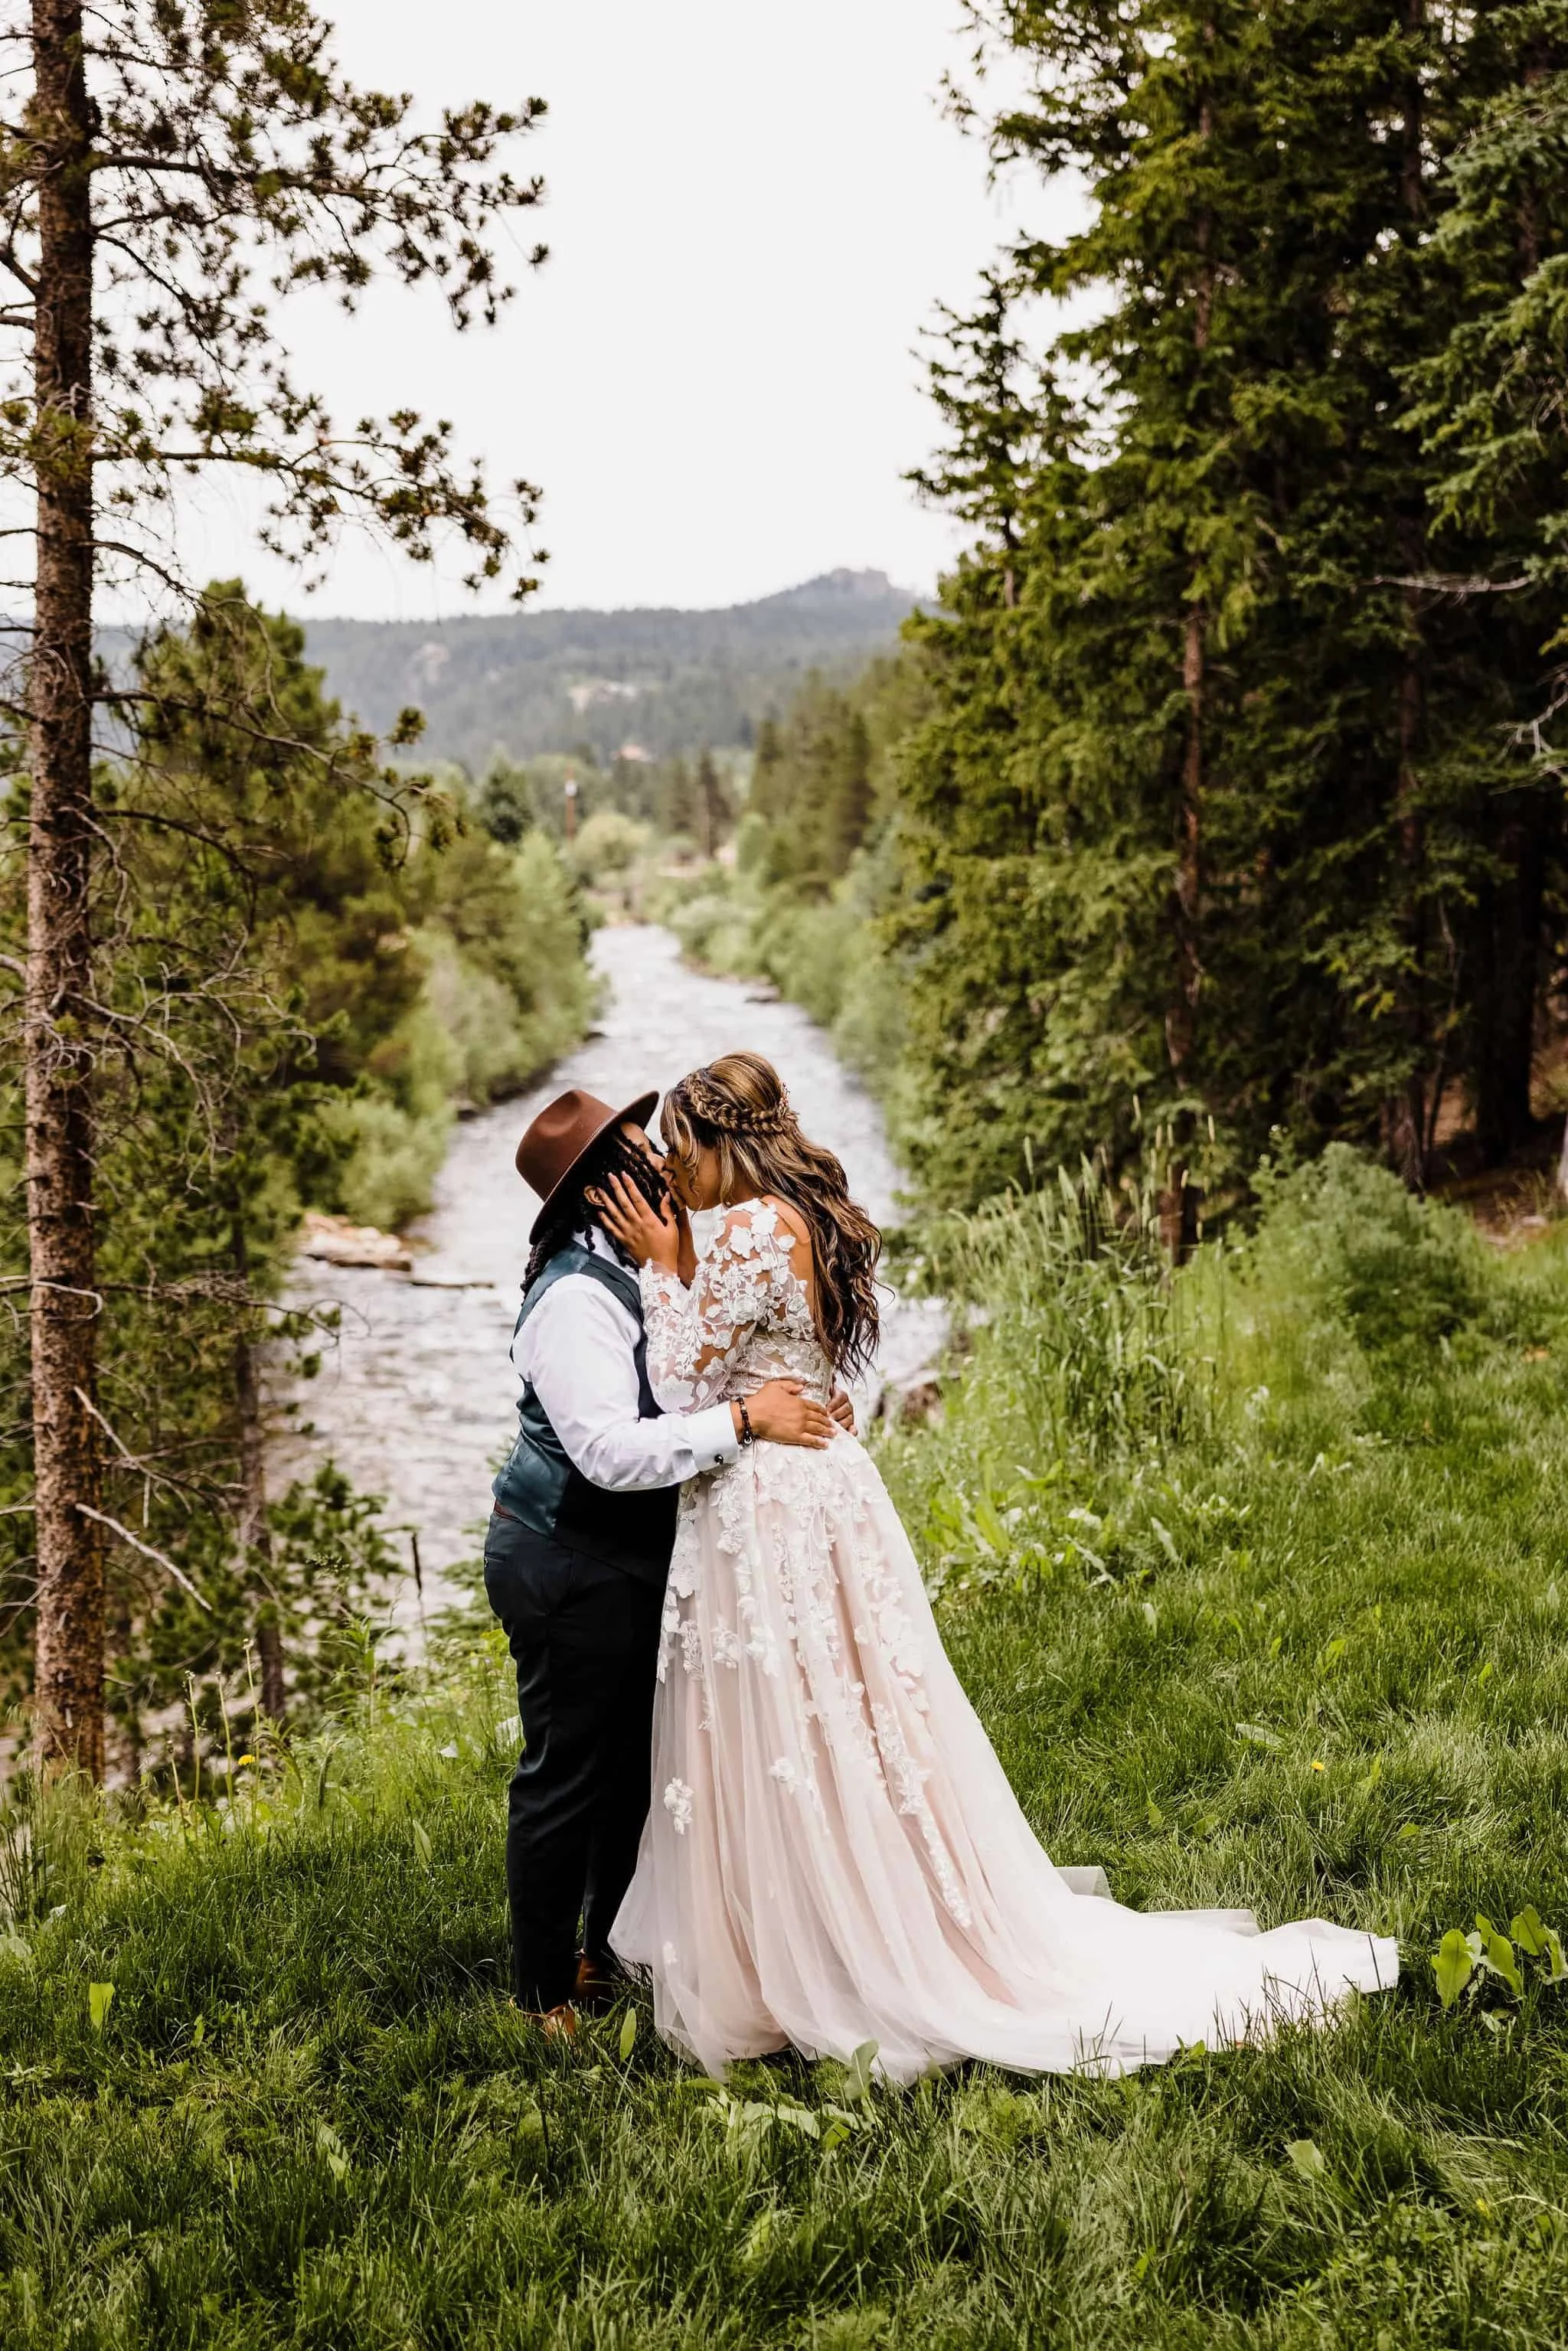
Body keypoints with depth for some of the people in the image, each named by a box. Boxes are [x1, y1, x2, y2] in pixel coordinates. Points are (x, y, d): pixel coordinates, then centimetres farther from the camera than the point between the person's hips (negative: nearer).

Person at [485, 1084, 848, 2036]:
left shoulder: (644, 1269, 7)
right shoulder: (574, 1298, -23)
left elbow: (687, 1389, 18)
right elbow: (611, 1450, -31)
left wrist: (803, 1401, 1)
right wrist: (745, 1419, -30)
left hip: (631, 1561, 10)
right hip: (569, 1570, -10)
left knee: (639, 1763, 20)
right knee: (568, 1774, 2)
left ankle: (609, 1955, 38)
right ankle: (545, 1996, 17)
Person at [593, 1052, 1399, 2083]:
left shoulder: (752, 1233, -17)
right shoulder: (815, 1223, 12)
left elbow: (683, 1390, -14)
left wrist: (665, 1271, -5)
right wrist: (677, 1267, 13)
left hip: (770, 1515, -10)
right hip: (824, 1488, 10)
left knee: (790, 1760, 2)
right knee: (848, 1743, 16)